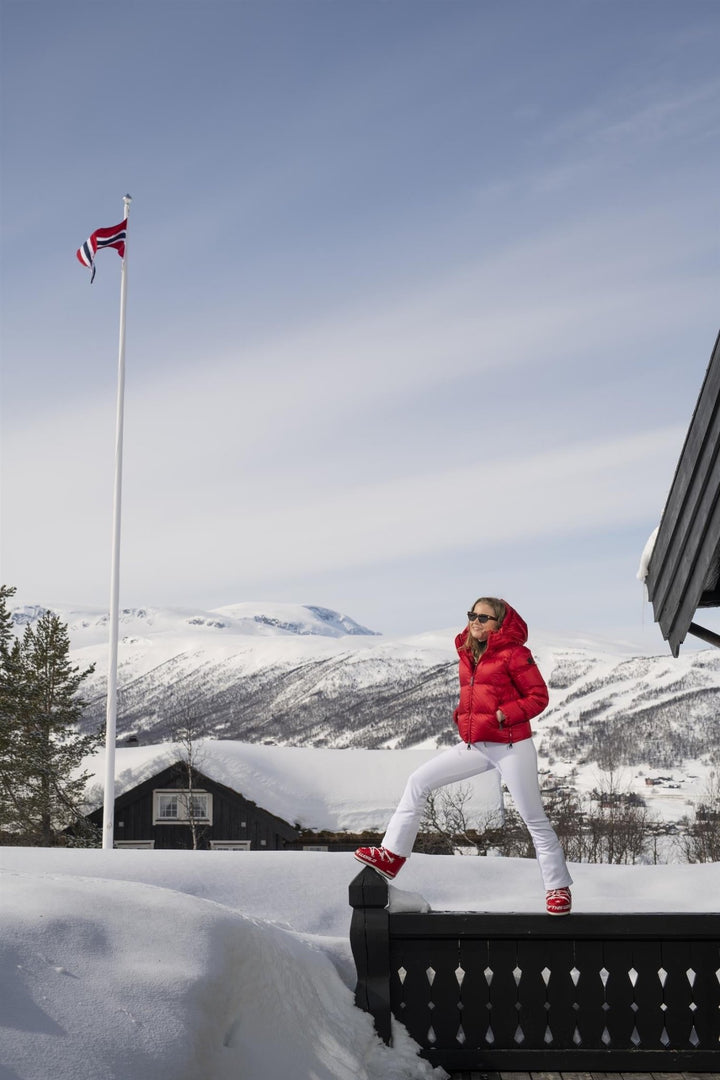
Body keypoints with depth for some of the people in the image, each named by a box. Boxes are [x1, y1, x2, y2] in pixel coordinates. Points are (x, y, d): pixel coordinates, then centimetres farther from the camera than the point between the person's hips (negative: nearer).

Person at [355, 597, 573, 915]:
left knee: (534, 818, 0)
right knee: (418, 781, 0)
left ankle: (558, 887, 13)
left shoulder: (513, 653, -10)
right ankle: (393, 854, 4)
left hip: (511, 747, -7)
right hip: (474, 746, 7)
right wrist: (463, 715, 8)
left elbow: (539, 696, -10)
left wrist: (505, 715, -20)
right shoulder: (468, 654, 11)